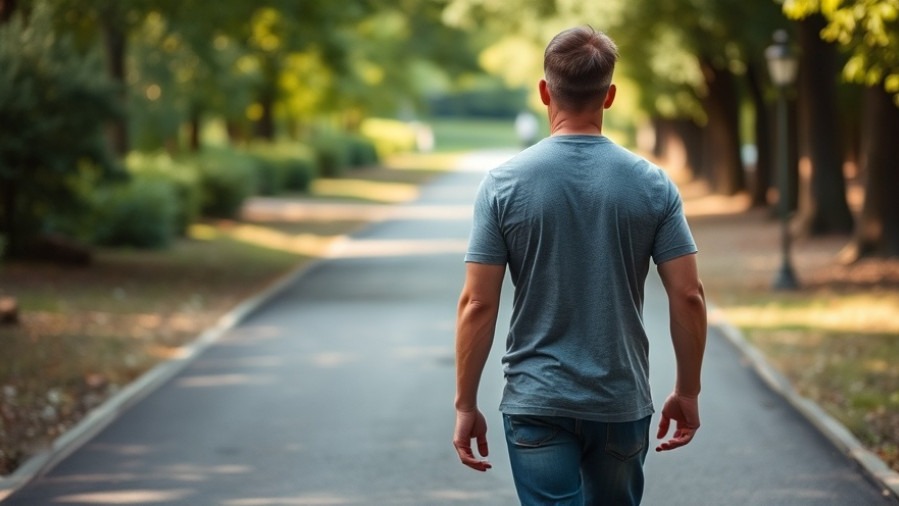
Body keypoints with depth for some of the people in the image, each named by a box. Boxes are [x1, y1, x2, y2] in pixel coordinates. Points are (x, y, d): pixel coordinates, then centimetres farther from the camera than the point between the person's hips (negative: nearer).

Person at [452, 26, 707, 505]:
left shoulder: (504, 183, -7)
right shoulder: (652, 184, -3)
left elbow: (477, 304, -9)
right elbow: (688, 296, -4)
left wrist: (465, 404, -1)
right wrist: (687, 392, 8)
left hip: (536, 403, -2)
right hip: (622, 404, 2)